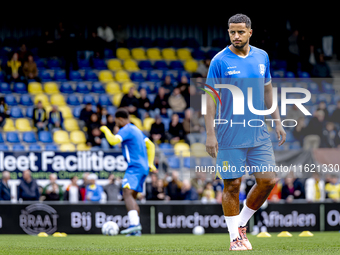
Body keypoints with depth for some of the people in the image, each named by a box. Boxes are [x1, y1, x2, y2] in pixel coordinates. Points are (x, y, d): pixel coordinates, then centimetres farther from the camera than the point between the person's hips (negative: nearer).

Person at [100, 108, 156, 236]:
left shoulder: (126, 130, -8)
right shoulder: (137, 130, 22)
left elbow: (113, 140, -24)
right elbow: (150, 145, 27)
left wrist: (105, 130, -6)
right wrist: (150, 163, 25)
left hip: (135, 167, -10)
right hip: (144, 168, 10)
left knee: (127, 193, -22)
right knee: (132, 198, 13)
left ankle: (134, 223, -39)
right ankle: (136, 230, 10)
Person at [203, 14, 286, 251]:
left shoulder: (262, 57, 7)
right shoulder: (220, 61, -7)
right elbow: (210, 98, -7)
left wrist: (277, 121, 15)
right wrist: (210, 134, -12)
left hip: (259, 134, 4)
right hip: (230, 137, -4)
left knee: (268, 180, -1)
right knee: (232, 186, -1)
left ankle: (241, 223, 19)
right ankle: (235, 237, 10)